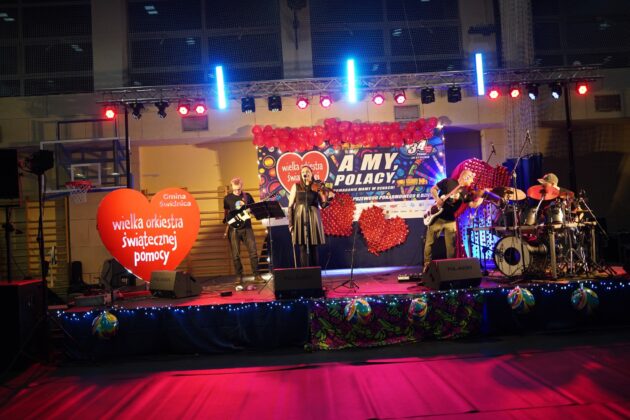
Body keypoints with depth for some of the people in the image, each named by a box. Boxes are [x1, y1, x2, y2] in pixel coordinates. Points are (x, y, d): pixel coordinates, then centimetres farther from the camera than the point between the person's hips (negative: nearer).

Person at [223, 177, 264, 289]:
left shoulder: (247, 196, 5)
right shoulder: (227, 198, 4)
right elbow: (226, 213, 12)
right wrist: (226, 229, 4)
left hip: (247, 227, 1)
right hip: (233, 229, 0)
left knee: (253, 252, -3)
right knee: (235, 255, 0)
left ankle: (257, 276, 7)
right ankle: (239, 277, 12)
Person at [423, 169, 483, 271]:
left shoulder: (466, 192, 8)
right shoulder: (448, 182, -4)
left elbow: (473, 205, -2)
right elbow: (433, 189, 1)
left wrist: (481, 197, -19)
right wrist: (437, 199, -15)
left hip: (450, 220, 4)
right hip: (437, 217, -4)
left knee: (451, 246, 4)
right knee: (429, 242, 1)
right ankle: (427, 265, 12)